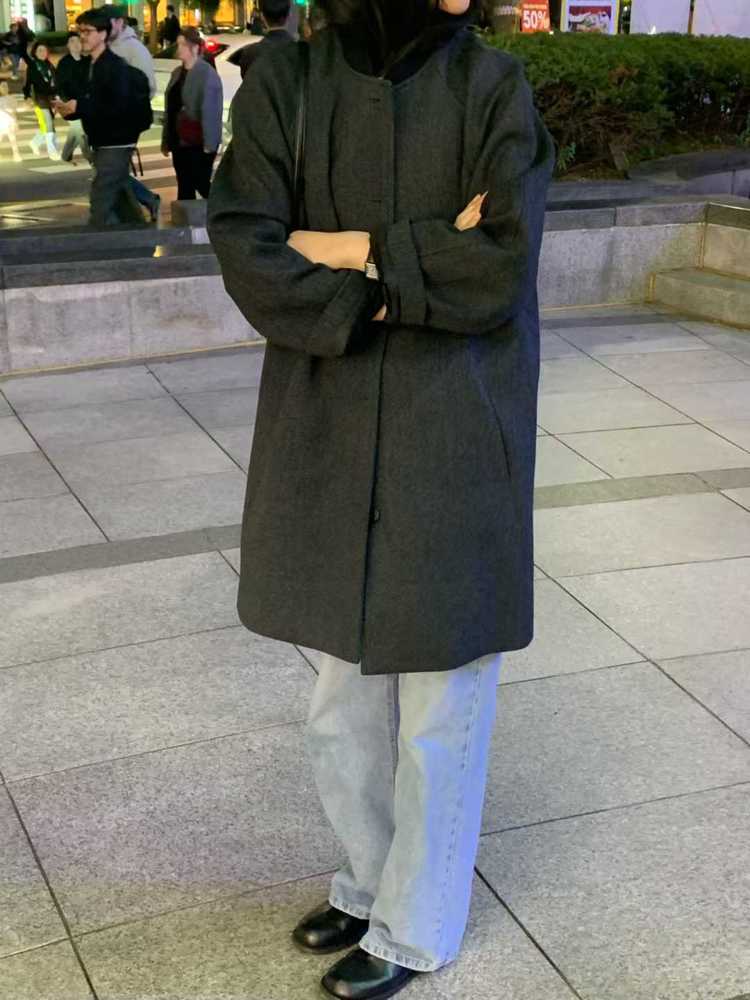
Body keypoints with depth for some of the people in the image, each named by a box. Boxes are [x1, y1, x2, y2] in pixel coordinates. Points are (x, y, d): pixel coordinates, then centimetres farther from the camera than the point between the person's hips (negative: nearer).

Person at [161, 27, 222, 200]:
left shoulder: (207, 74, -12)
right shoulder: (177, 73, 13)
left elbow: (211, 111, -17)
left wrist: (209, 144, -20)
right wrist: (166, 140, 18)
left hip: (198, 144, -8)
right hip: (180, 141, 8)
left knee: (201, 183, -6)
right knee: (184, 186, 10)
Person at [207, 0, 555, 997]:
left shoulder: (493, 86, -6)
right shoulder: (285, 85, -2)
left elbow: (503, 268, -17)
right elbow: (247, 260, -12)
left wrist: (354, 251, -13)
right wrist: (422, 268, -18)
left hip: (453, 441, -2)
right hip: (330, 437, 3)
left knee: (439, 703, 9)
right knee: (346, 687, 17)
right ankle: (374, 877, 41)